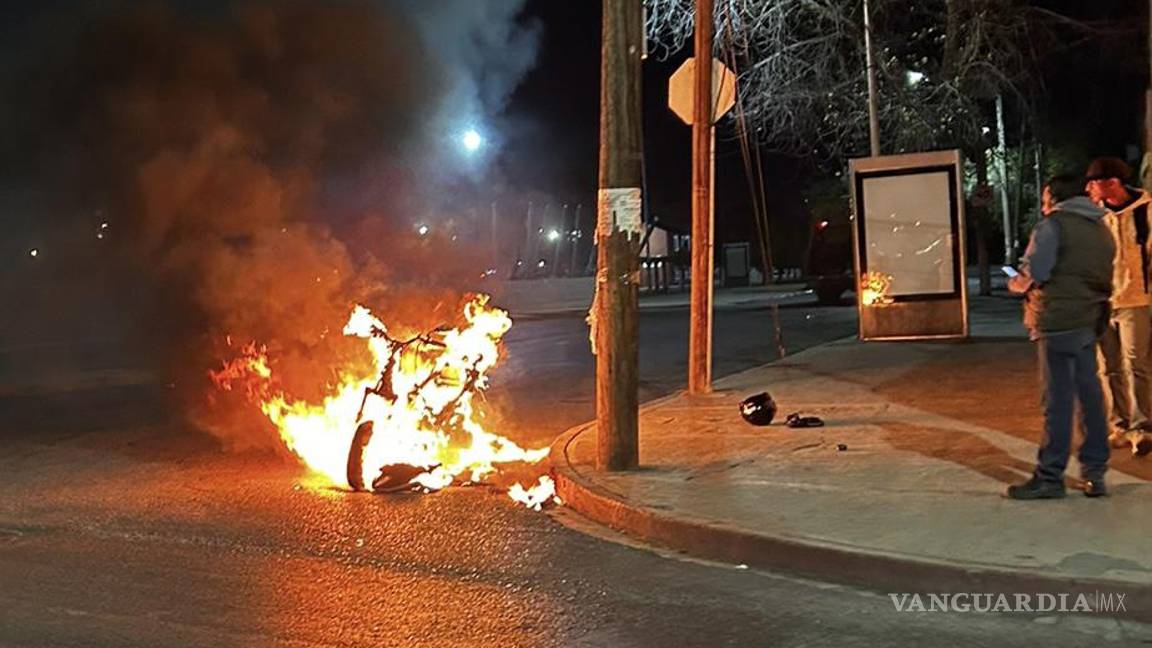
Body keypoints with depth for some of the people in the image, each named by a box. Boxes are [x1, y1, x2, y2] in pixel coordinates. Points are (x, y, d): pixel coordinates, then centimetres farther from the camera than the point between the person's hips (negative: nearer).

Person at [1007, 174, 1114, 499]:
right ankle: (1095, 473, 15)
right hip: (1091, 321, 7)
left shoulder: (1053, 225, -7)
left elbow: (1032, 274, -15)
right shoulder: (1101, 230, 16)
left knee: (1058, 399, -4)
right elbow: (1104, 278, 16)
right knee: (1090, 396, 10)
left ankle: (1049, 477, 1)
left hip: (1059, 322, -7)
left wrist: (1016, 284, 5)